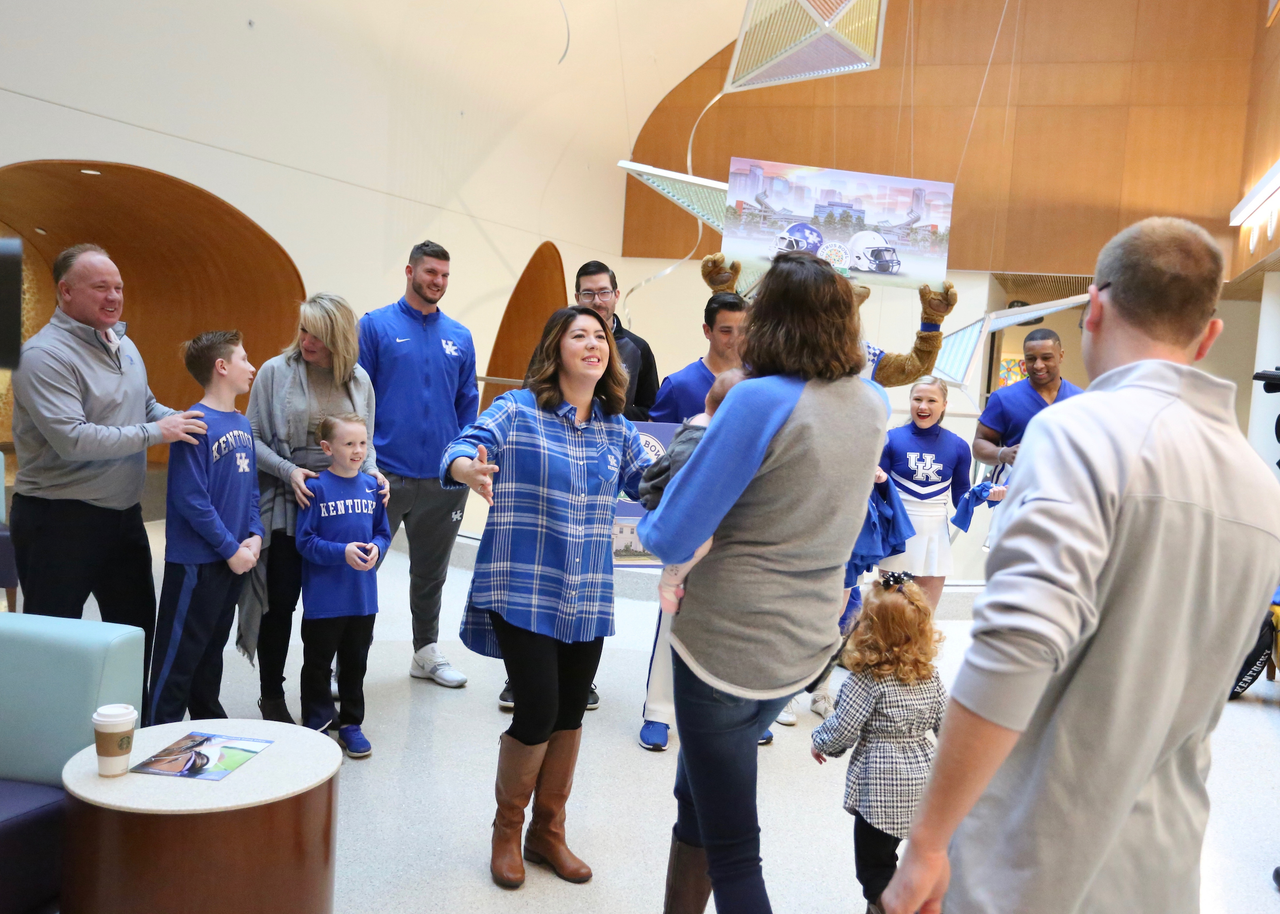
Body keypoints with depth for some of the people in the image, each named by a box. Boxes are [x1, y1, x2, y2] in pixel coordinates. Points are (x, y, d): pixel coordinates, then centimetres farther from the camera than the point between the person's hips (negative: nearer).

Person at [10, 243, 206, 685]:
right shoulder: (45, 355, -17)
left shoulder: (123, 345, 9)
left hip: (123, 513, 8)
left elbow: (146, 405, 22)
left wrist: (181, 420, 1)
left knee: (137, 624, 18)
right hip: (60, 520, -8)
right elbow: (72, 440, -26)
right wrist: (155, 433, -22)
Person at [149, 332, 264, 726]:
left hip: (234, 560, 8)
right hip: (196, 561, -8)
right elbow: (191, 500, -21)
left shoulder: (242, 424, 8)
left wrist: (254, 536, -1)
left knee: (212, 650, 21)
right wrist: (232, 549, -15)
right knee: (179, 655, 2)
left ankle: (209, 723, 35)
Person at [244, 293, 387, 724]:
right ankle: (272, 696, 24)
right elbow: (253, 439, -4)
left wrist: (372, 471, -6)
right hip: (286, 506, -2)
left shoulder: (358, 380, 4)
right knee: (281, 601, 6)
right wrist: (287, 471, -18)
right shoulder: (276, 371, -5)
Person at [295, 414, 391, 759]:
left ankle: (351, 723, 30)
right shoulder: (317, 488, -11)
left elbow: (383, 533, 11)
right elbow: (305, 541, -11)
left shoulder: (371, 486, 3)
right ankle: (317, 725, 23)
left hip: (363, 597, 4)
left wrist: (375, 548, -10)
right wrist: (343, 552, -22)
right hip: (324, 598, -4)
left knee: (355, 664, 16)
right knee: (318, 665, 9)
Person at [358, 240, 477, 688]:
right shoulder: (376, 326, -2)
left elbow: (468, 403, 11)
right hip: (387, 476, -4)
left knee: (431, 569, 17)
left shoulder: (460, 336, 8)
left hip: (443, 479, 4)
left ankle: (427, 651, 33)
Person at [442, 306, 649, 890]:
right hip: (524, 590, -5)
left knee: (570, 714, 12)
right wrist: (468, 469, -41)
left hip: (587, 597, 5)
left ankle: (548, 832, 32)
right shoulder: (517, 410, -6)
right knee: (538, 710, -6)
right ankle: (507, 830, 21)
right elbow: (464, 446, -18)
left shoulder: (616, 429, 8)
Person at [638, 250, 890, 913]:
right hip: (806, 643, 8)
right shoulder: (873, 405, 2)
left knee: (730, 848, 6)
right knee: (697, 798, 26)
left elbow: (671, 540, -19)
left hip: (728, 646, -8)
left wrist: (647, 523, 4)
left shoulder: (761, 400, -20)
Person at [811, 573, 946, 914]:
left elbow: (842, 729, -16)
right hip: (922, 782, 7)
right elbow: (946, 723, 7)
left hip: (880, 788, -6)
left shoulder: (866, 679, -18)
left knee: (875, 860, 10)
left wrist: (820, 743, 5)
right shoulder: (931, 676, 0)